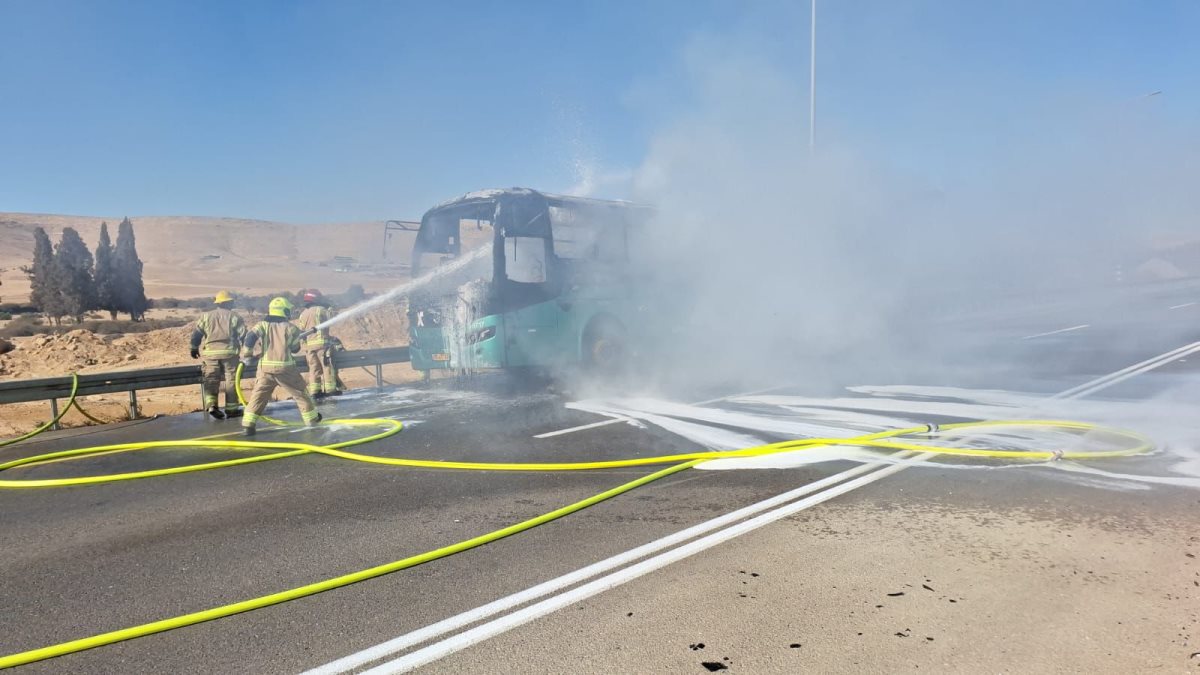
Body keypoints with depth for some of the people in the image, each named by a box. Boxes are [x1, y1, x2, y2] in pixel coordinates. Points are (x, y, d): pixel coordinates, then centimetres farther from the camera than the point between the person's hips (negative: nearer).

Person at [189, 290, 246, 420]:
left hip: (210, 352, 2)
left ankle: (211, 405, -9)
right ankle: (231, 409, 8)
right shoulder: (234, 316, 3)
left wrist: (194, 348, 16)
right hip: (229, 351, -2)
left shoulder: (206, 316, 9)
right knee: (231, 380, 5)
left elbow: (196, 334, 6)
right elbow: (243, 335, -1)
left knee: (211, 380, 8)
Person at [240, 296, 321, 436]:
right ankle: (311, 418, 27)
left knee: (258, 396, 7)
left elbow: (250, 337, -14)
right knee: (300, 392, 15)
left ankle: (248, 424, -4)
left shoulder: (262, 325, 2)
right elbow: (295, 348, 6)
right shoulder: (290, 328, -1)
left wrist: (246, 355, -4)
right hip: (285, 367, -1)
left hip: (266, 367, 1)